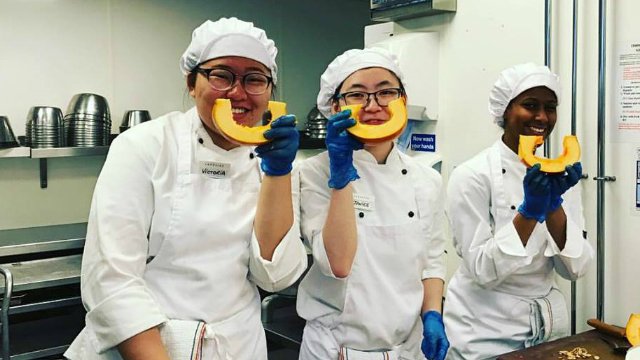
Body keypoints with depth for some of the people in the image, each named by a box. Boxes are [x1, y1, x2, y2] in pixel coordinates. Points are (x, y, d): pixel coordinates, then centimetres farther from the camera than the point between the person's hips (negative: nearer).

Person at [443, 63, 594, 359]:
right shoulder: (471, 176, -15)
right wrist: (530, 210, -27)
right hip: (484, 332, -5)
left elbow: (574, 268, -6)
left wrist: (554, 204, -19)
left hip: (548, 325, 5)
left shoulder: (561, 174, 1)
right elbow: (482, 271, -18)